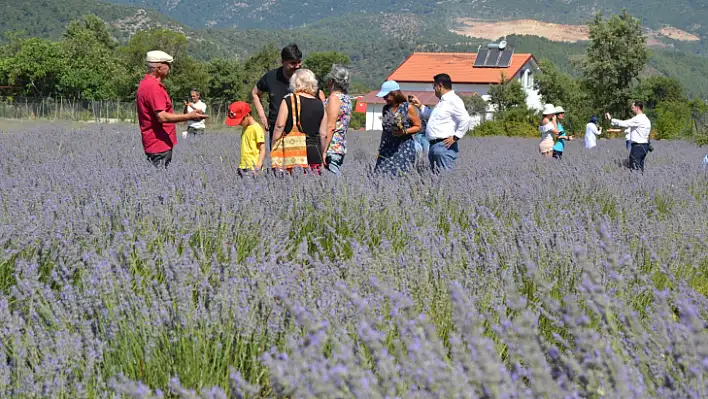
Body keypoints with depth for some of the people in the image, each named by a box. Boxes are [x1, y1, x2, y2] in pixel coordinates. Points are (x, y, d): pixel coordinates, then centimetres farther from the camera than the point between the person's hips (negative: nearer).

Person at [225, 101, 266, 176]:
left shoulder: (257, 128, -9)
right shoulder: (245, 128, 17)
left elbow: (262, 149, -12)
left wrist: (258, 166, -20)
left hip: (252, 167, -8)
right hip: (243, 167, 8)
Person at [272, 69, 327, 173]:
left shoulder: (288, 100, -1)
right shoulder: (320, 104, 8)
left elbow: (279, 126, -4)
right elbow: (323, 134, 10)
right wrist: (323, 153, 20)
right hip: (314, 150, 3)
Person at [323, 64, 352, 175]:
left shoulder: (334, 97, -12)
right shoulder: (347, 99, 15)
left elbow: (330, 127, -18)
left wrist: (323, 151, -18)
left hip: (332, 148, -10)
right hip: (342, 147, 10)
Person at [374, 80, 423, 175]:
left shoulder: (407, 107, -2)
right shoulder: (385, 109, 12)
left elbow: (418, 126, 1)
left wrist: (404, 132, -16)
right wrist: (380, 150, 17)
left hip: (404, 147, -4)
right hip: (387, 149, 4)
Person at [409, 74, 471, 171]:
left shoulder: (453, 100, -11)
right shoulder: (442, 101, 23)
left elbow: (465, 119, -21)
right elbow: (430, 115, 41)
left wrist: (455, 137, -18)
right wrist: (420, 105, 33)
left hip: (444, 145, -11)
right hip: (434, 145, 11)